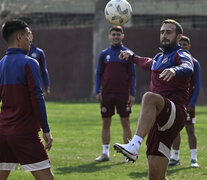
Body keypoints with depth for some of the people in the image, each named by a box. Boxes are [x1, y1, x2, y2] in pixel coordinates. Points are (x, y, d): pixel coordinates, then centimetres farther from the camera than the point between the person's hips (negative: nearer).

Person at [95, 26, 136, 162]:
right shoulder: (104, 54, 10)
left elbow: (132, 75, 3)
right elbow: (99, 74, 12)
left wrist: (132, 94, -4)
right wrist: (97, 91, 2)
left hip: (123, 94, -2)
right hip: (107, 94, 2)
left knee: (125, 123, -1)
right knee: (106, 123, 4)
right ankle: (105, 153, 10)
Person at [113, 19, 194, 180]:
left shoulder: (180, 55, 4)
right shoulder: (159, 58, 28)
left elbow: (188, 68, -23)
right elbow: (148, 63, 56)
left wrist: (175, 70, -45)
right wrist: (131, 57, 68)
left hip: (175, 115, -8)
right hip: (158, 121, 8)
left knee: (149, 97, -40)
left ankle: (134, 146, -56)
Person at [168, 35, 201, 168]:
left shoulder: (194, 63, 0)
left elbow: (198, 85, -3)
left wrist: (192, 103, -12)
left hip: (187, 103, -4)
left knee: (190, 129, -6)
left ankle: (194, 159, -5)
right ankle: (175, 158, 14)